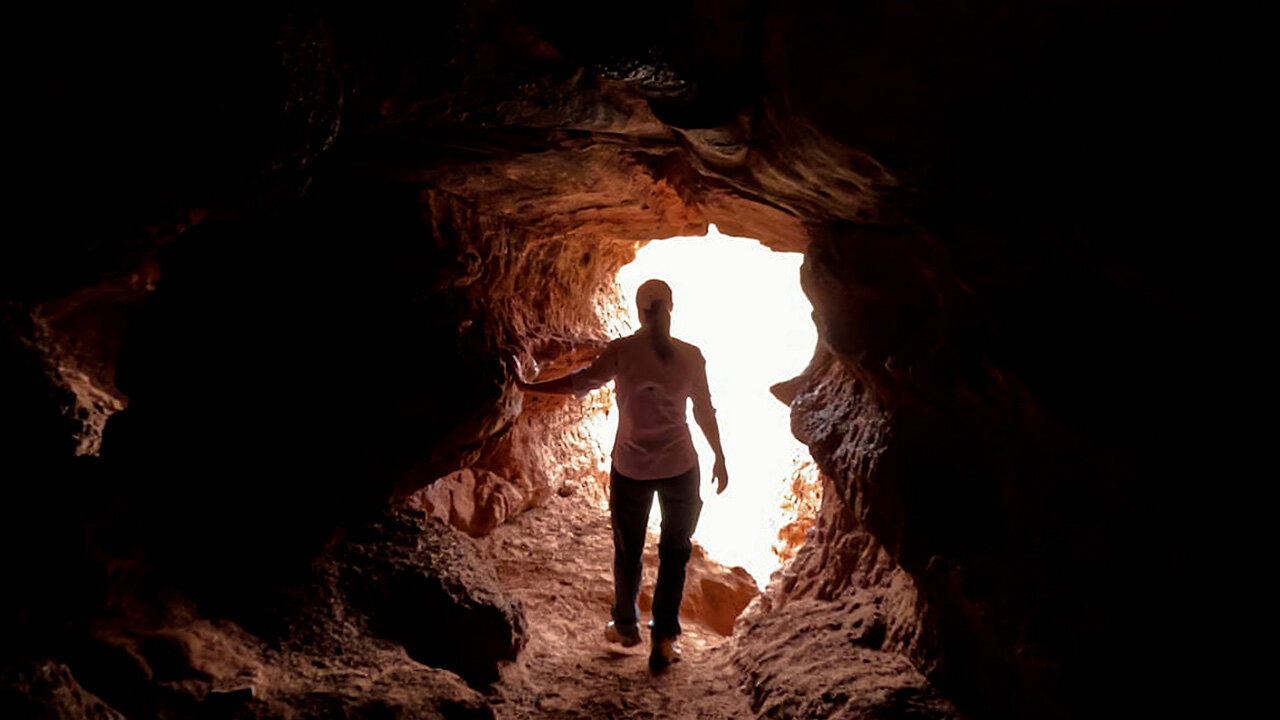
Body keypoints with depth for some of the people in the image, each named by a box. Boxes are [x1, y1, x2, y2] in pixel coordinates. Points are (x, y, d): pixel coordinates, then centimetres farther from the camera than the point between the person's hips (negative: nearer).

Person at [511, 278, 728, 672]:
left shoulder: (621, 351, -9)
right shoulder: (690, 355, -4)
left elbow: (581, 382, -10)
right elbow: (705, 412, 2)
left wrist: (529, 386, 1)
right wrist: (720, 458, 14)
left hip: (630, 467, -1)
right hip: (680, 465, 1)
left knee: (628, 550, 17)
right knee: (674, 550, 13)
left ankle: (626, 627, 34)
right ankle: (664, 638, 11)